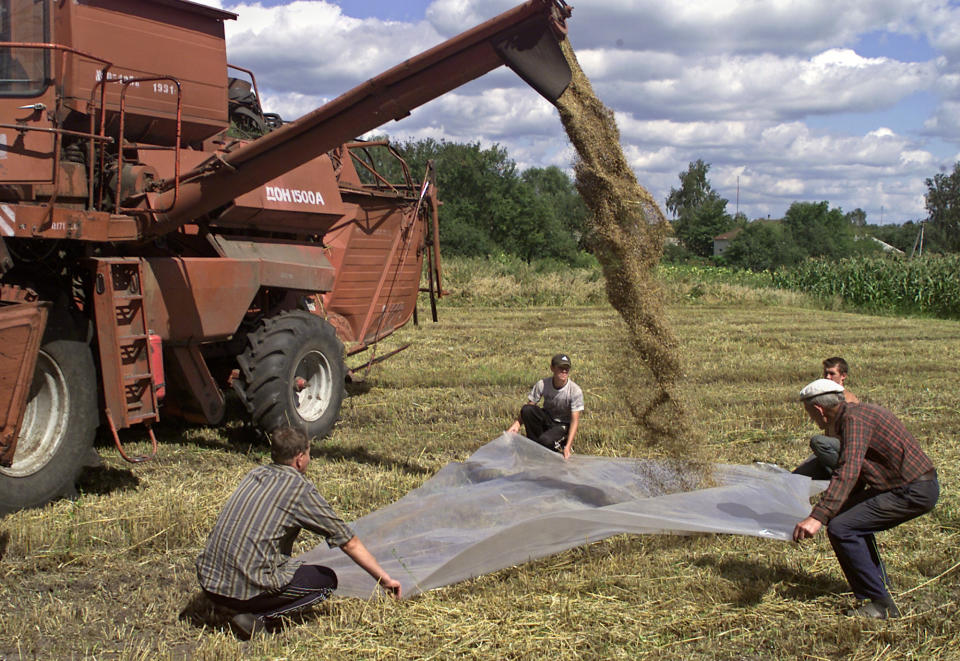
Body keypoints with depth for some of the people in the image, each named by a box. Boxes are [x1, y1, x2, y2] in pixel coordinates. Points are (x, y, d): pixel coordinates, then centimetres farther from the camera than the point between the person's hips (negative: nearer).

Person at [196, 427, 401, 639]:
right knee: (327, 580, 12)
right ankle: (259, 618, -5)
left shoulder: (255, 474, 13)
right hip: (248, 588, -7)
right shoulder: (300, 488, -6)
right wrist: (384, 579, 11)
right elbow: (348, 543, -1)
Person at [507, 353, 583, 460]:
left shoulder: (575, 391, -22)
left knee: (546, 440, -35)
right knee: (526, 409, -28)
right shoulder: (542, 384, -16)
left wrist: (568, 447, -30)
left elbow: (575, 420, -22)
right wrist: (517, 423, -27)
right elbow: (529, 405, -9)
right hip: (546, 418, 3)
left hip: (563, 425, -3)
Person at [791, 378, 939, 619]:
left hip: (914, 492, -11)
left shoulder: (854, 419, -16)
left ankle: (880, 605, -7)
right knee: (850, 513, 24)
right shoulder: (857, 412, 16)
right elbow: (856, 472, 29)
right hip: (918, 484, 11)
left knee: (841, 528, -14)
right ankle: (878, 584, 29)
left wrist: (818, 517, -38)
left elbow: (848, 472, -31)